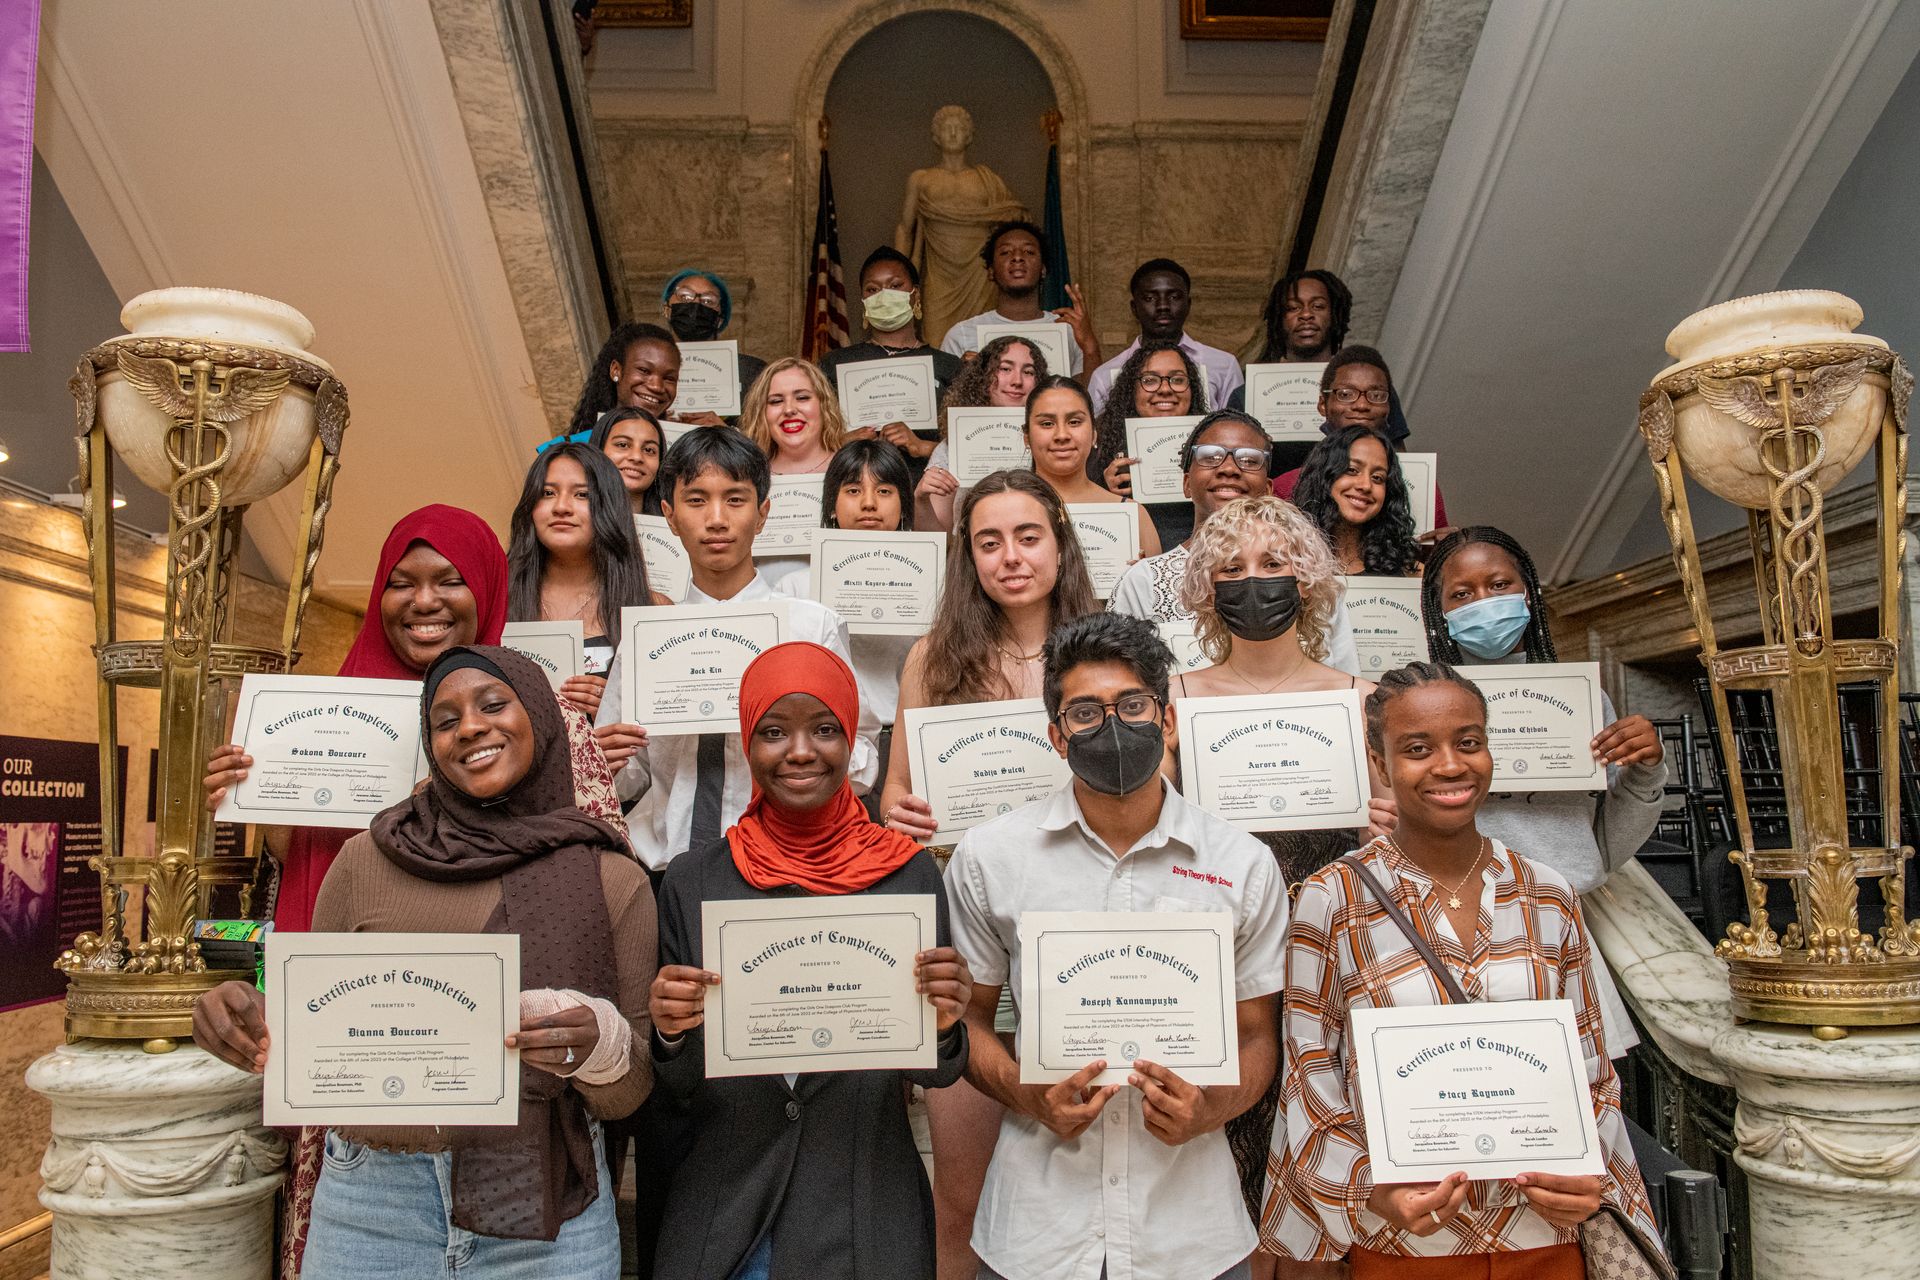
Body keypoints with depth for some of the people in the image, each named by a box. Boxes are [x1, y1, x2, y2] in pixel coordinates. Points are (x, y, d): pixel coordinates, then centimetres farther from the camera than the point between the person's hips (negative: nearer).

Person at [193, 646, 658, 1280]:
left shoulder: (613, 881, -1)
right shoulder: (367, 861, 2)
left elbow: (629, 1092, 0)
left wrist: (600, 1048, -21)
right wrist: (256, 1025, -12)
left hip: (545, 1211, -1)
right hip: (373, 1210, 1)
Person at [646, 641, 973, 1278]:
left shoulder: (910, 871, -8)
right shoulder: (692, 879, -6)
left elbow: (934, 1075, -1)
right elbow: (681, 1088, 1)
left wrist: (941, 1026, -22)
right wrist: (671, 1032, -19)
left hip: (868, 1216, 0)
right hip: (722, 1214, 1)